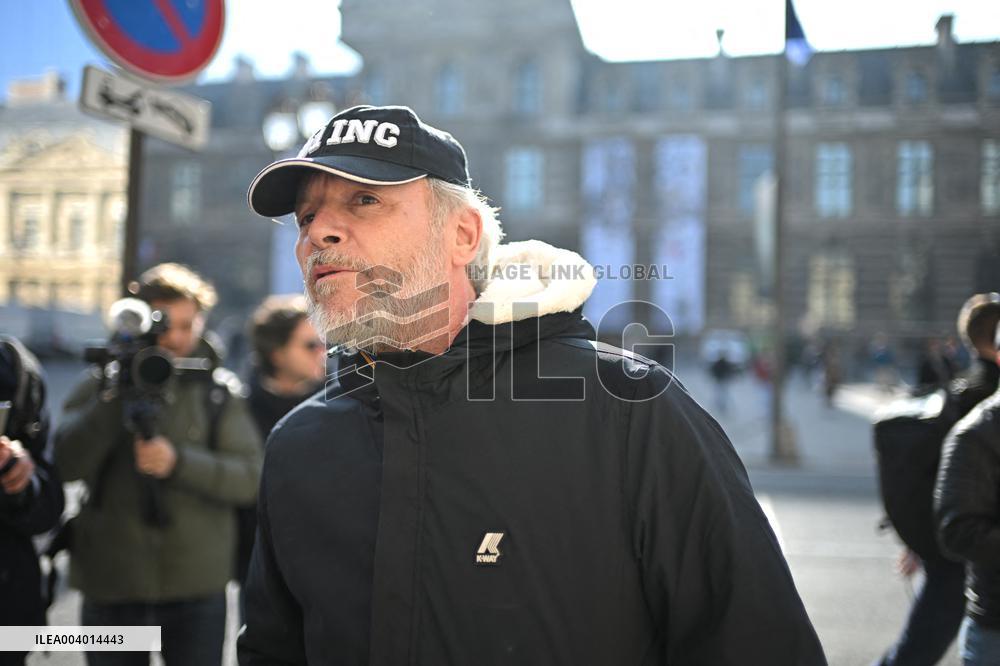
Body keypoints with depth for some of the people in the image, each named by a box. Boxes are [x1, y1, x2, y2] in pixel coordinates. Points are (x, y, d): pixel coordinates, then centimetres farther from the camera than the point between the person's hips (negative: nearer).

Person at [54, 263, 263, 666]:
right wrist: (119, 398, -19)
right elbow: (68, 466, -10)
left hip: (197, 587, 0)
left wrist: (178, 462, -20)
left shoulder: (219, 390, 1)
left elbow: (249, 478, -6)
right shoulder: (101, 384, 2)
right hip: (111, 585, 1)